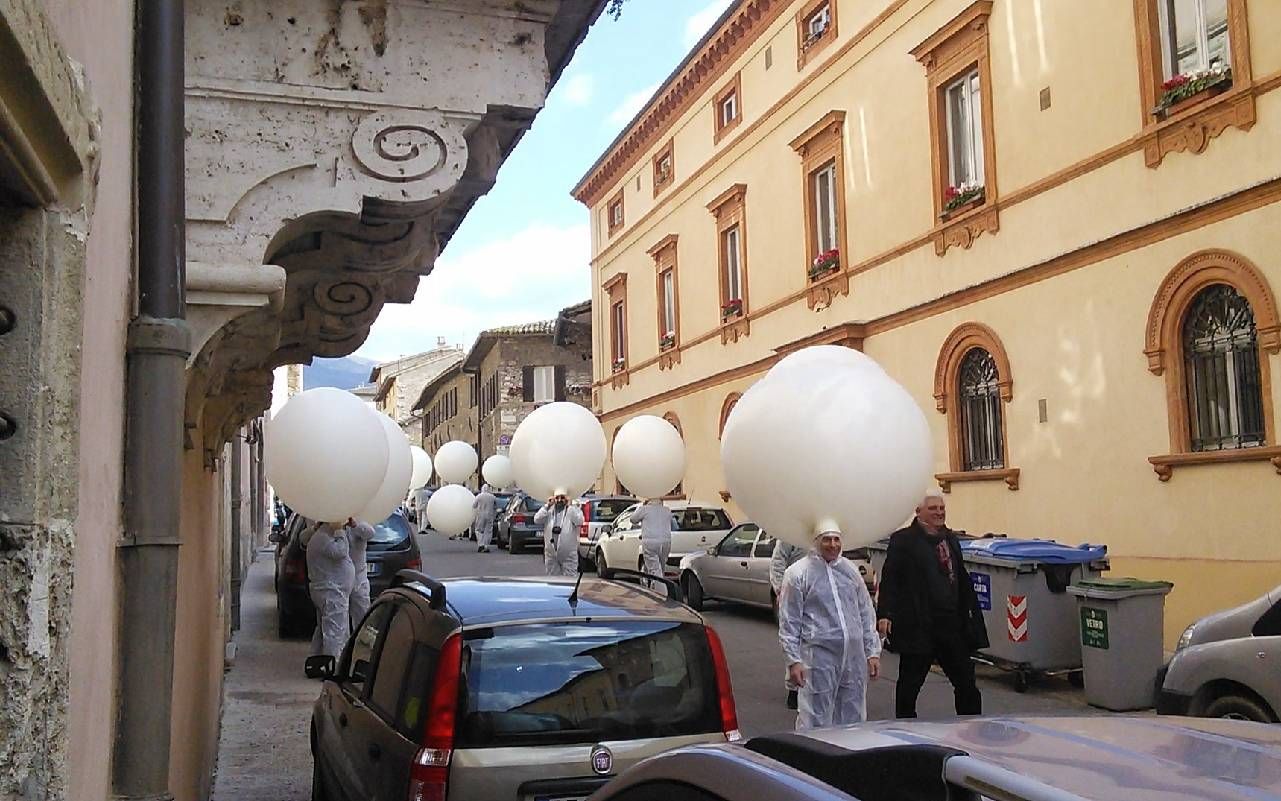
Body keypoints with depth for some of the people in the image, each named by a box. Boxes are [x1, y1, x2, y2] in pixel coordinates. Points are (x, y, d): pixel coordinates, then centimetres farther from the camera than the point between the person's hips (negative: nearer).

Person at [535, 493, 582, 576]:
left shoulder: (572, 510, -1)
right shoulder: (549, 511, 7)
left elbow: (579, 521, -20)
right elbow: (537, 520, -6)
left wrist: (569, 506, -18)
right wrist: (547, 505, -9)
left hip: (569, 556, -3)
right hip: (551, 554, 3)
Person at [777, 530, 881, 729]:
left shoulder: (851, 570, 13)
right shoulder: (798, 573, -2)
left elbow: (866, 614, 17)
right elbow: (789, 623, -2)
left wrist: (873, 652, 12)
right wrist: (794, 660, -7)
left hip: (854, 656, 5)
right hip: (819, 655, -5)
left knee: (853, 720, 10)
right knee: (816, 724, -3)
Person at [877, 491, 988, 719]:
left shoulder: (950, 539, 14)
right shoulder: (903, 540, -5)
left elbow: (961, 580, 21)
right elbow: (889, 579, -11)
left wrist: (970, 611, 16)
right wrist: (886, 613, -21)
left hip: (951, 623, 6)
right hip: (917, 626, -6)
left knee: (966, 681, 10)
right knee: (910, 681, 6)